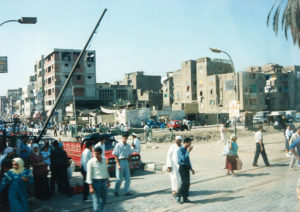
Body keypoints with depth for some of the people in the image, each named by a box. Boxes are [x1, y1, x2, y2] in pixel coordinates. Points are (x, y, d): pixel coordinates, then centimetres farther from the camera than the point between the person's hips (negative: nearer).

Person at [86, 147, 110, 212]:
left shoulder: (104, 160, 8)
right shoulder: (91, 162, -10)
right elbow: (89, 175, -11)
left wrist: (108, 181, 19)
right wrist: (90, 187, -16)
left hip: (103, 182, 6)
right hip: (96, 182, -6)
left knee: (104, 200, 14)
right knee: (96, 201, -7)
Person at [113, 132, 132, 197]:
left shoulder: (128, 146, 7)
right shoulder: (118, 145, -9)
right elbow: (116, 156, -11)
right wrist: (118, 165, -16)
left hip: (126, 162, 6)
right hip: (120, 161, -5)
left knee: (128, 178, 5)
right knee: (119, 178, 1)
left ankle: (126, 191, 14)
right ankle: (116, 191, 17)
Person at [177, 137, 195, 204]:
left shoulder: (186, 150, 14)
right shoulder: (180, 150, -13)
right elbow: (184, 159, -24)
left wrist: (191, 168, 20)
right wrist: (188, 151, -18)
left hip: (186, 168, 9)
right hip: (182, 168, -9)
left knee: (187, 183, 8)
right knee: (184, 183, -13)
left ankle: (185, 198, 14)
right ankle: (179, 196, -4)